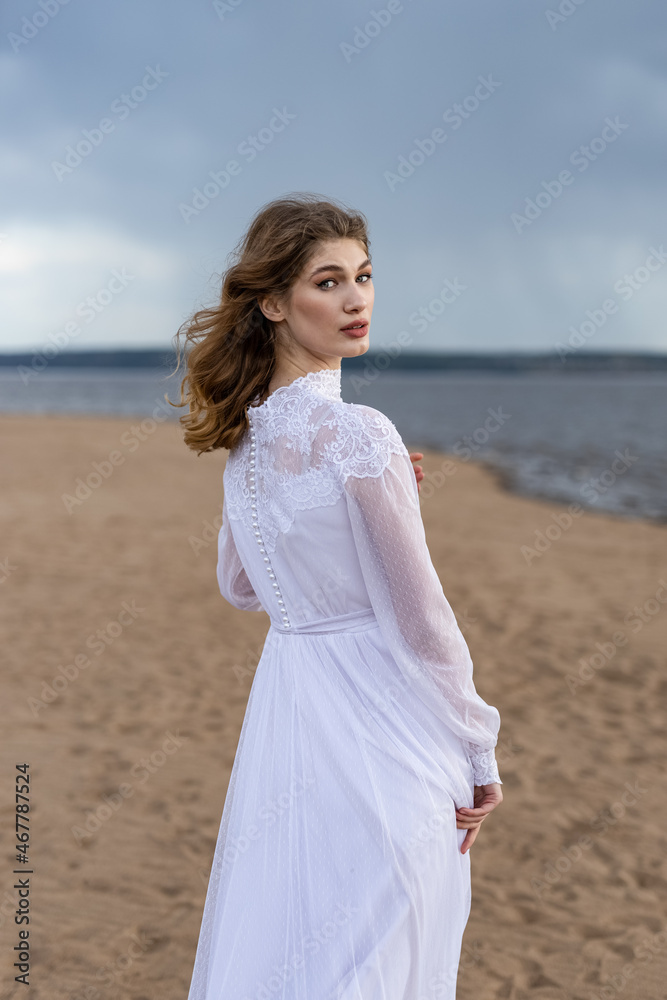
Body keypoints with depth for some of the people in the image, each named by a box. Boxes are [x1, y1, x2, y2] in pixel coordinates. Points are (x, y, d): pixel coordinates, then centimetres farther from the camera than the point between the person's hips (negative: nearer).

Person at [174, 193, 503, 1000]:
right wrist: (479, 757, -3)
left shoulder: (247, 431, 3)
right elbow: (420, 622, -16)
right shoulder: (357, 435, -20)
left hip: (281, 701, 8)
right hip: (377, 722, -8)